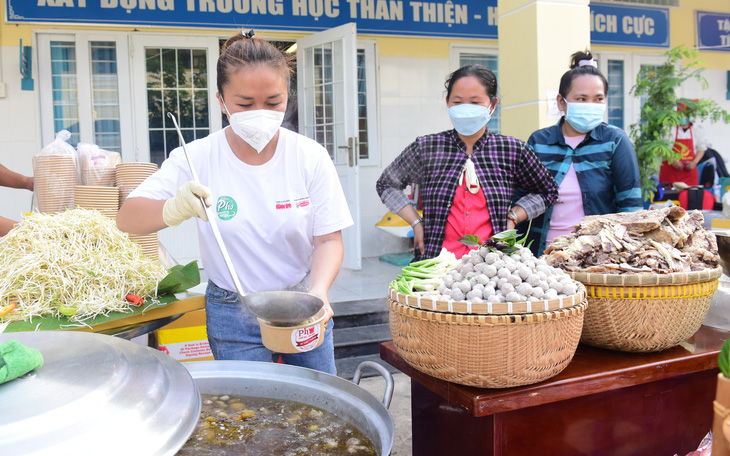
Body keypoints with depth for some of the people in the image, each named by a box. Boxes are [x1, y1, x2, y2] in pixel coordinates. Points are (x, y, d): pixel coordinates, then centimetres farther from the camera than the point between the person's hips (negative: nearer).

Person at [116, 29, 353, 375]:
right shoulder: (197, 159, -12)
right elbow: (126, 219, -16)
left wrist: (318, 290, -28)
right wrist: (173, 210, -39)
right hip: (233, 316, -1)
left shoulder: (310, 158, -11)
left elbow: (328, 239, -8)